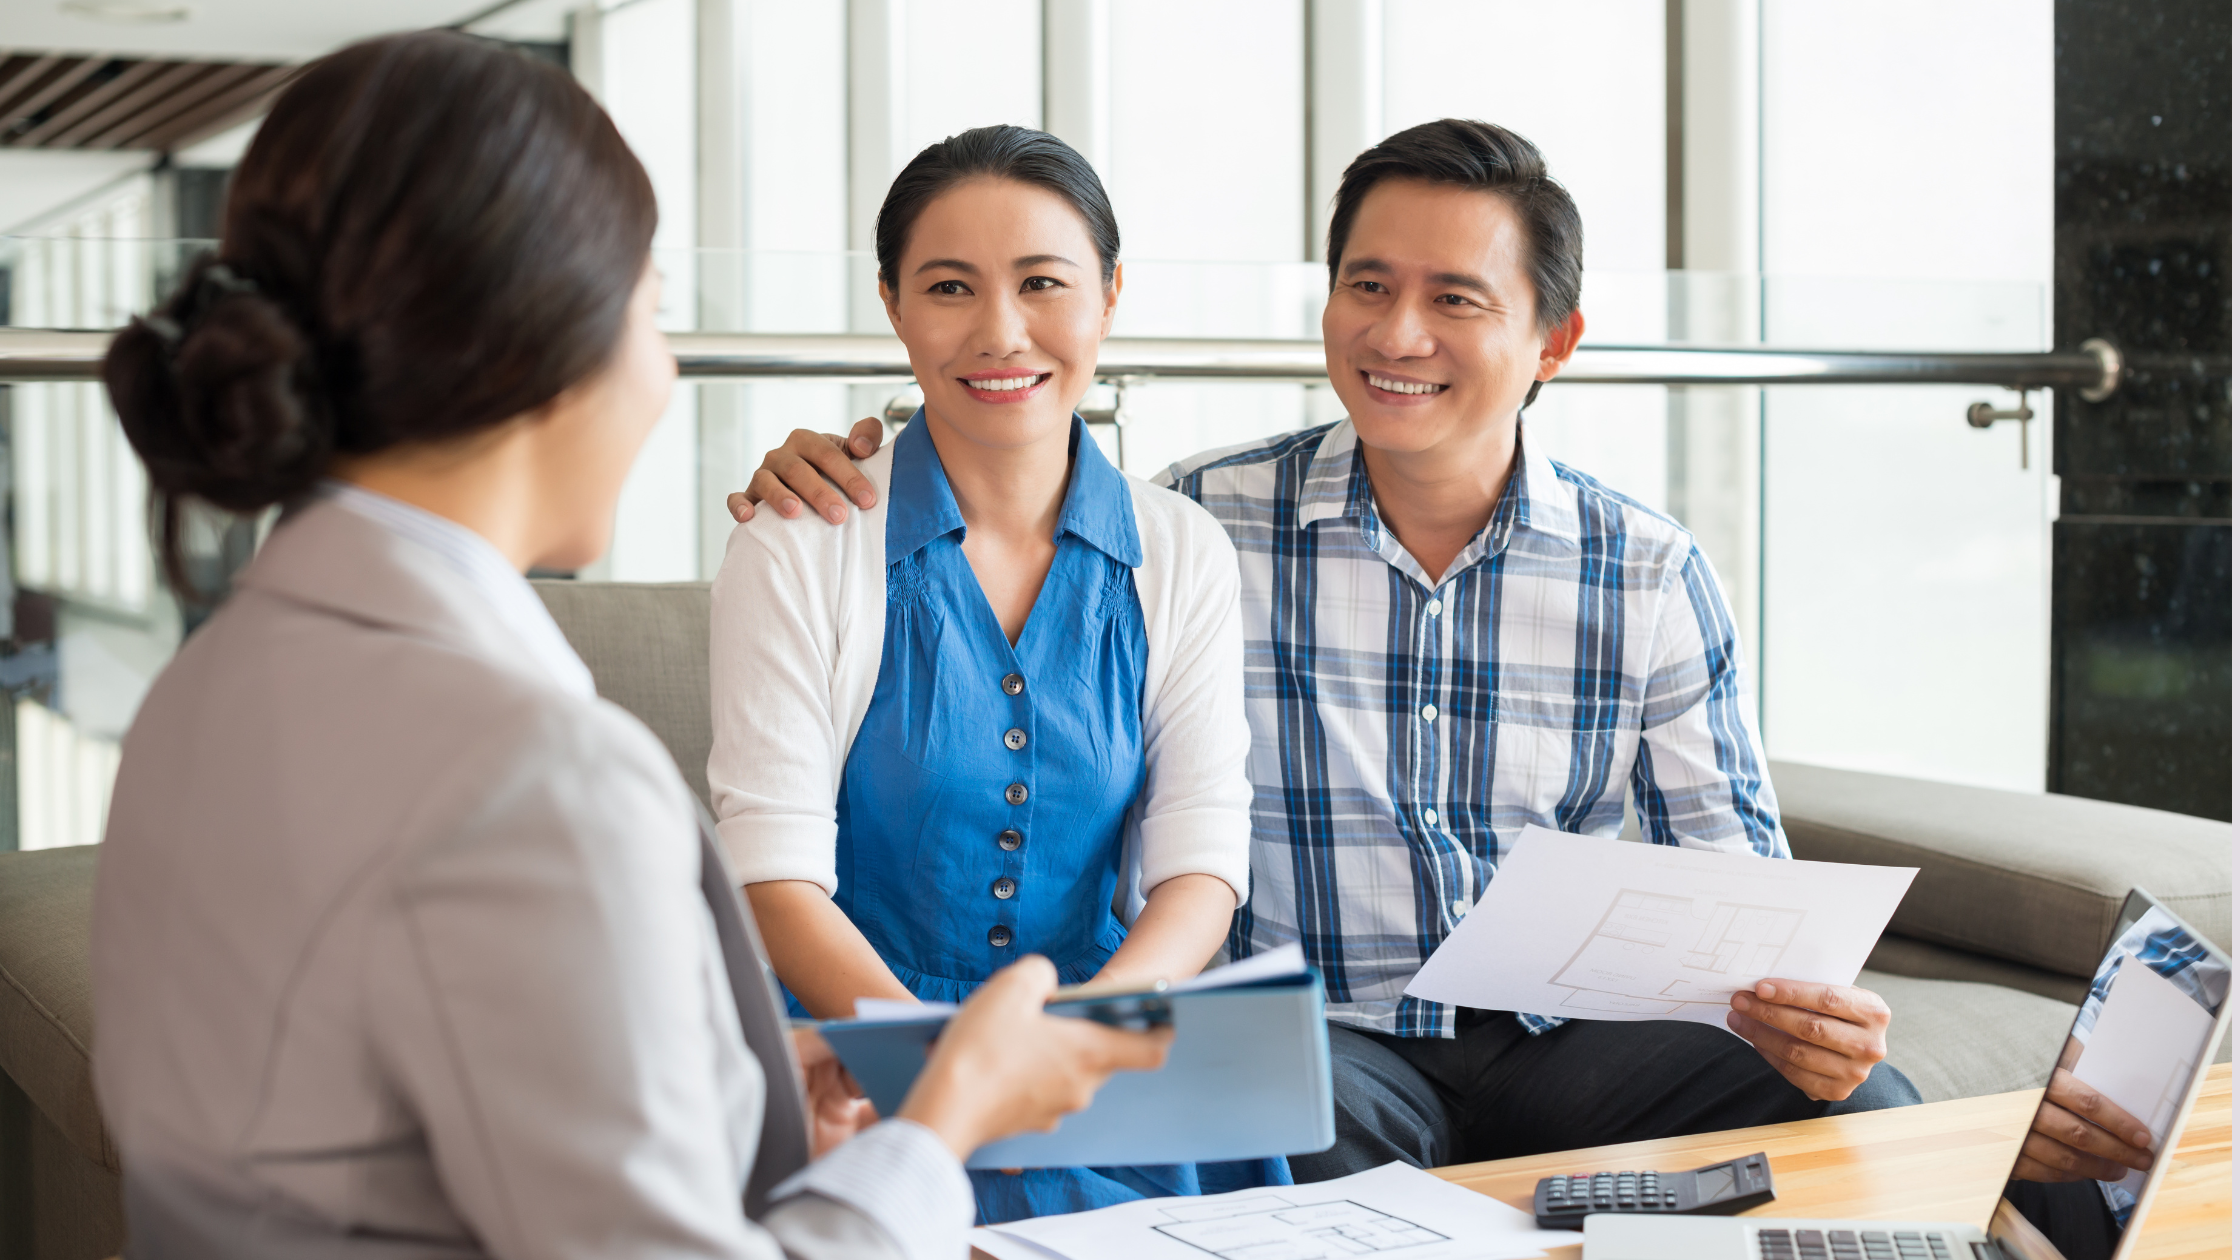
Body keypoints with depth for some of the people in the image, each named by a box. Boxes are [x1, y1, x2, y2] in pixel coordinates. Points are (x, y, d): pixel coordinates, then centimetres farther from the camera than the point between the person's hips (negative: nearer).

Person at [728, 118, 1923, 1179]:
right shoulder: (1202, 523, -1)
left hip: (1558, 1043, 3)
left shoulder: (1654, 579, 3)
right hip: (1311, 1042, -2)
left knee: (1866, 1106, -21)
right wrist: (837, 490, -10)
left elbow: (1734, 879, 6)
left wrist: (1795, 1007, -17)